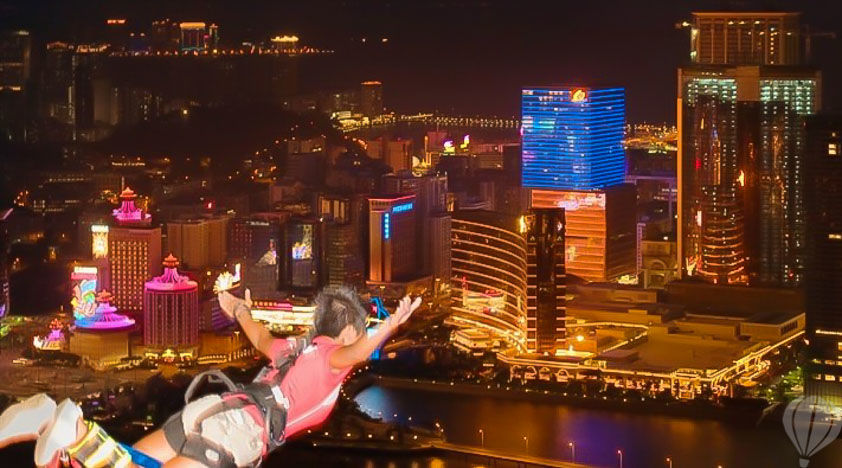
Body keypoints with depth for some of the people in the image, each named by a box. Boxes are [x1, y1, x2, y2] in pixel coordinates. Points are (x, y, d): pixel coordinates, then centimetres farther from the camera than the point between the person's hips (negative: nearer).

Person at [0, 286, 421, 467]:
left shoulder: (298, 346, 30)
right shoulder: (332, 354, 8)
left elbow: (262, 338, 52)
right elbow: (355, 352, -18)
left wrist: (240, 311, 72)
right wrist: (390, 327, -34)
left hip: (213, 407, 8)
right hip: (241, 426, -8)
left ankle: (49, 422, -15)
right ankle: (76, 431, -36)